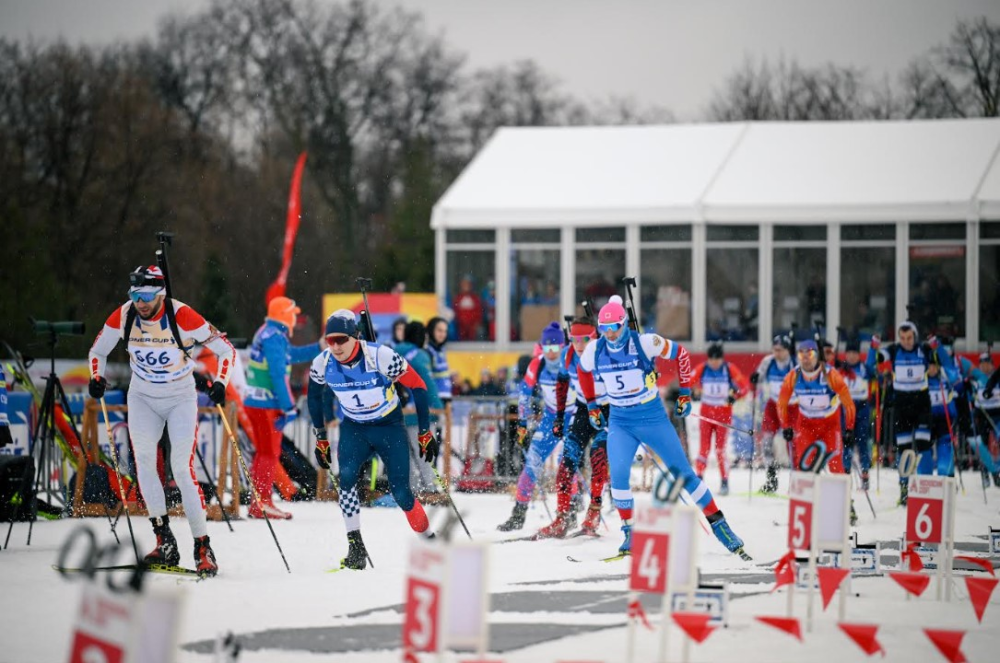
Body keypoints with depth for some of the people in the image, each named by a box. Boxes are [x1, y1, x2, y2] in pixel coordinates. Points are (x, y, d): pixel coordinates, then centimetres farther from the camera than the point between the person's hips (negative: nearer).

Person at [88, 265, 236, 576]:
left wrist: (220, 383, -29)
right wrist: (97, 377, -15)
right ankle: (165, 540, -8)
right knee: (143, 458, -13)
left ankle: (203, 549, -6)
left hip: (181, 399, -3)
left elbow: (226, 350, -14)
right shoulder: (123, 316, -13)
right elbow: (98, 351, 4)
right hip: (142, 397, 4)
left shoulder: (182, 317, -23)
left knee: (182, 470, -12)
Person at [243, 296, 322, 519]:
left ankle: (257, 502, 19)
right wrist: (289, 408, -20)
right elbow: (278, 375, -21)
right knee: (270, 453, -5)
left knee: (265, 452, 16)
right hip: (266, 405, -10)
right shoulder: (274, 338, -17)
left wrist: (320, 347, 23)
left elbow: (292, 354, 27)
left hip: (255, 402, 10)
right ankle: (262, 503, -4)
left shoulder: (268, 334, 14)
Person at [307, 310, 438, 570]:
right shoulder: (322, 364, -14)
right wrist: (320, 439, 9)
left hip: (390, 427, -2)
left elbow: (417, 386, -14)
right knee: (347, 476, -24)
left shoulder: (381, 356, -26)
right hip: (353, 428, 3)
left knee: (400, 492, -8)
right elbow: (314, 397, 7)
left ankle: (429, 540, 17)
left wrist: (424, 433, -10)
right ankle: (356, 547, -19)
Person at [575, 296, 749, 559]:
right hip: (620, 422, 2)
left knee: (683, 473, 1)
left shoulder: (645, 343, -17)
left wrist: (685, 393, -1)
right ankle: (629, 533, -4)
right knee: (619, 474, -19)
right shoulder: (594, 351, -7)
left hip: (653, 418, -2)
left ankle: (718, 523, 13)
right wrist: (591, 405, 15)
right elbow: (583, 371, 16)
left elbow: (680, 354, -3)